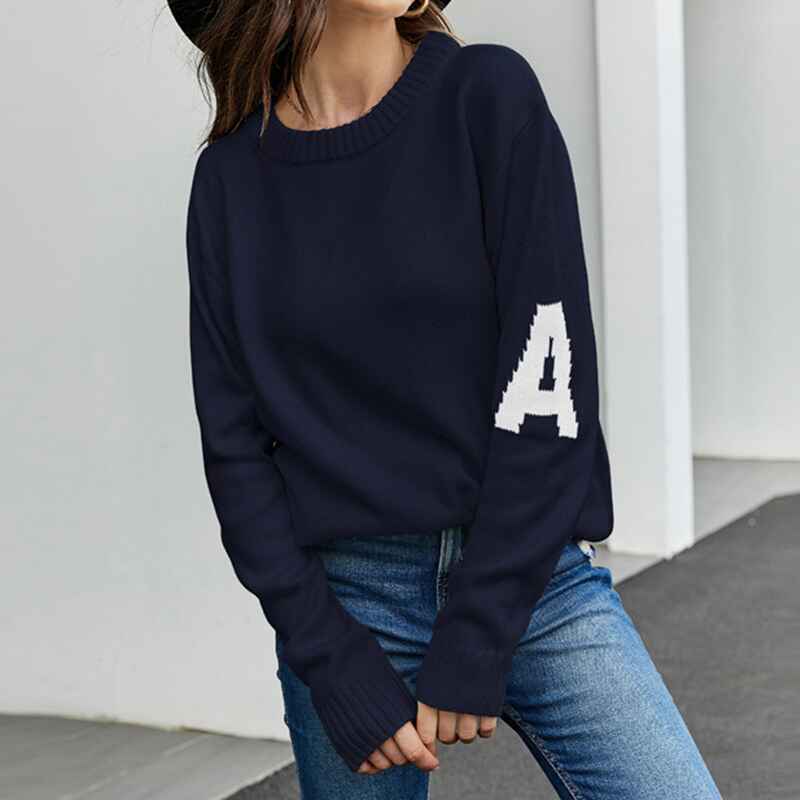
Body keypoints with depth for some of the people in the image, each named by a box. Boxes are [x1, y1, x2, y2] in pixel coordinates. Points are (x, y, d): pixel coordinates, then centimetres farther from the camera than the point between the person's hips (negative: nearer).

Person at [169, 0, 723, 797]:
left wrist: (472, 650, -11)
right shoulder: (232, 177, 3)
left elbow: (548, 386, -9)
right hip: (341, 596, 1)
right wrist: (336, 669, -8)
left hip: (527, 575, -1)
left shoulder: (491, 97, -3)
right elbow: (235, 443, 2)